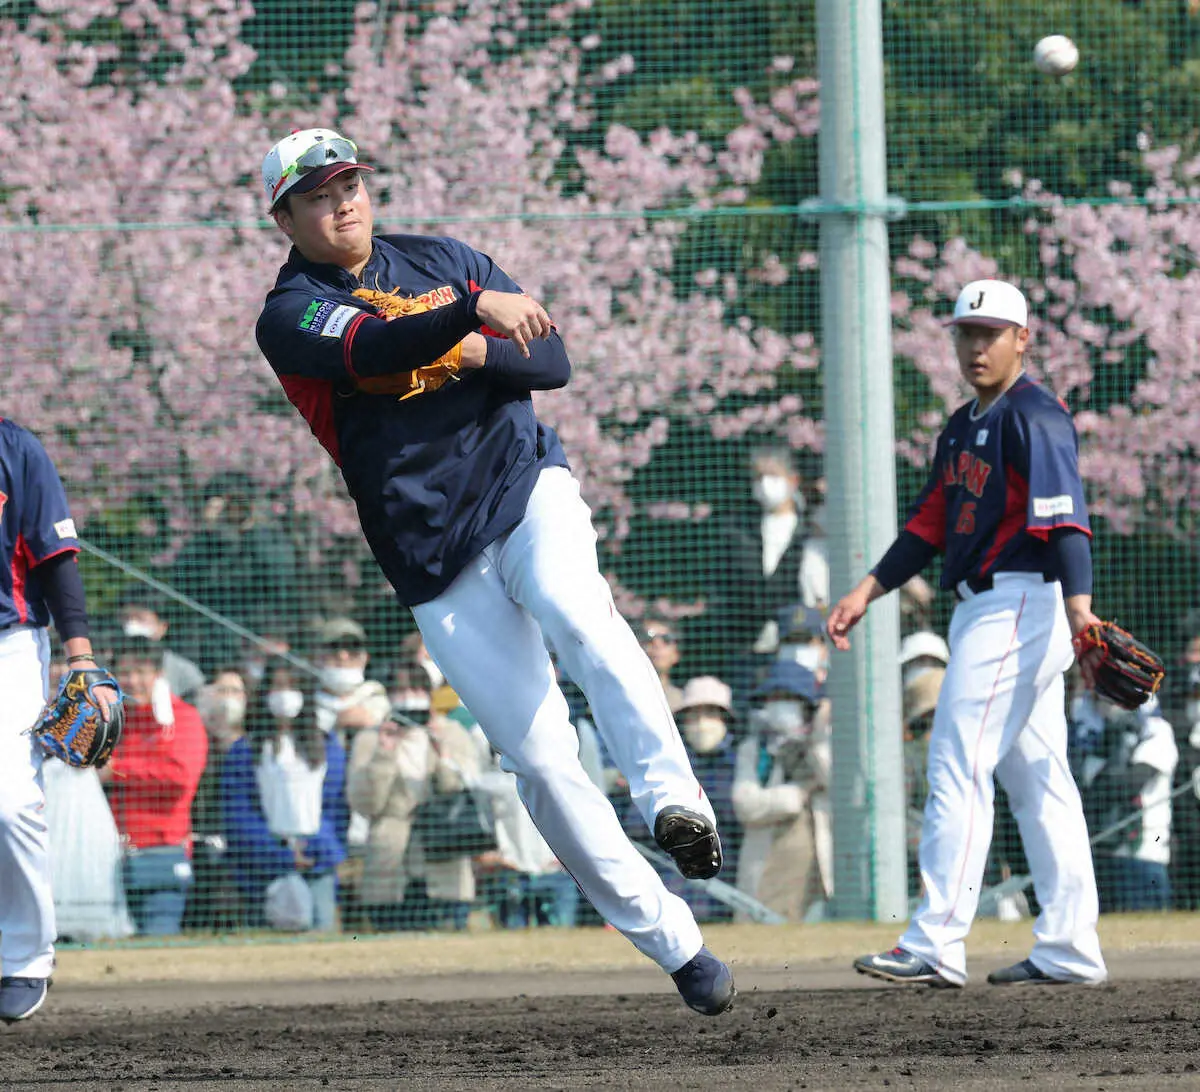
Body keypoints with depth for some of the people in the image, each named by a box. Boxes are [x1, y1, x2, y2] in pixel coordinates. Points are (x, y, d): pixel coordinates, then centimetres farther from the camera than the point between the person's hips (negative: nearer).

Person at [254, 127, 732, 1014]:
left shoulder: (445, 261, 11)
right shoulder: (290, 315, -2)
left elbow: (553, 361, 7)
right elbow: (374, 350, -24)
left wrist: (475, 353, -13)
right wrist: (473, 311, -39)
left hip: (525, 483, 1)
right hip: (436, 557, -1)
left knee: (575, 609, -34)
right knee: (541, 758, -6)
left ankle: (674, 799, -43)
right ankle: (671, 941, 0)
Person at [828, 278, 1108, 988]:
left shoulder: (1035, 416, -11)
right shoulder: (963, 428, 19)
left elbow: (1062, 516, -23)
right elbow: (931, 525, 23)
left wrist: (1077, 607, -35)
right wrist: (868, 591, 15)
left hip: (1020, 603, -10)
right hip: (984, 609, 10)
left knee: (959, 765, -13)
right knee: (1038, 778, 8)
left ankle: (937, 948, -16)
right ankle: (1070, 950, 9)